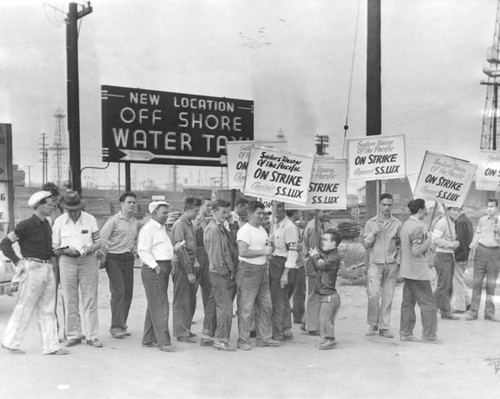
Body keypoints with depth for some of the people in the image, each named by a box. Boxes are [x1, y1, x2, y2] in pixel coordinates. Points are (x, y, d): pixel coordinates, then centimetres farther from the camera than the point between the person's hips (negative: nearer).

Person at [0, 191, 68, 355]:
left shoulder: (46, 224, 12)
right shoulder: (26, 225, -10)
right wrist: (18, 262, -14)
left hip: (47, 268, 8)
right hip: (32, 268, -7)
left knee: (47, 310, 8)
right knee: (24, 308, 1)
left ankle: (50, 346, 12)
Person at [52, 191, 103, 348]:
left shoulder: (90, 219, 0)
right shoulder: (59, 221, 2)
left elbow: (99, 241, 6)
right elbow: (55, 247, 4)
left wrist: (90, 248, -15)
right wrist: (66, 250, -16)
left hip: (88, 260, -1)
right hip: (67, 262, 1)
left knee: (90, 300, -1)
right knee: (70, 301, 4)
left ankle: (92, 336, 5)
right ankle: (73, 335, 15)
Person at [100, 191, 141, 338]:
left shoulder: (136, 223, 12)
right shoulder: (114, 220, -7)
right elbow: (102, 239, -8)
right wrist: (103, 255, -9)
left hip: (129, 259, 6)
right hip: (114, 259, -6)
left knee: (128, 293, 5)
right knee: (118, 292, -12)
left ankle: (122, 324, 16)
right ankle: (116, 326, -8)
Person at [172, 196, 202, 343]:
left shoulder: (190, 224, 13)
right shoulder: (179, 225, -15)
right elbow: (180, 250, -19)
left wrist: (195, 261, 8)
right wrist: (189, 272, -19)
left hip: (189, 264, 9)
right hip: (181, 265, -9)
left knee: (191, 300, 14)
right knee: (182, 301, -1)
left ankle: (186, 329, 25)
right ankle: (181, 333, 8)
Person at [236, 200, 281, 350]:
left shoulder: (262, 229, 17)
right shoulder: (245, 230, -11)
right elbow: (243, 252, -21)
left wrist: (269, 250, 7)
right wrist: (262, 251, -16)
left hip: (262, 270, 9)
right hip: (248, 270, -9)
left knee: (265, 306, 11)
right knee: (246, 307, -4)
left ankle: (264, 338, 20)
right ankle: (243, 340, 4)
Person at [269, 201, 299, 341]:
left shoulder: (289, 227, -15)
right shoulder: (275, 225, 14)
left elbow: (292, 251, -19)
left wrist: (285, 273, -22)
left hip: (284, 266, -9)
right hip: (274, 263, 9)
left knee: (278, 301, -6)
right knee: (283, 300, 14)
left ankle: (277, 333, 1)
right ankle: (287, 330, 23)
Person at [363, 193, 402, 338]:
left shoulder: (397, 224, 7)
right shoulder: (370, 223, 6)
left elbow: (400, 244, 12)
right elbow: (365, 244, 6)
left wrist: (398, 261, 2)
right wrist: (373, 233, -10)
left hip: (391, 265, 1)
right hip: (375, 263, -1)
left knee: (388, 297, 2)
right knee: (373, 294, -12)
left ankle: (384, 327, 11)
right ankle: (373, 324, 7)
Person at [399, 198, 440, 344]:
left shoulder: (406, 224, 11)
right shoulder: (419, 227, -18)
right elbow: (417, 251, -23)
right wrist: (427, 242, -9)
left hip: (407, 270, 9)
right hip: (418, 271, -9)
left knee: (408, 302, 12)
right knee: (428, 304, 0)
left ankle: (405, 333, 17)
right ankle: (429, 336, 5)